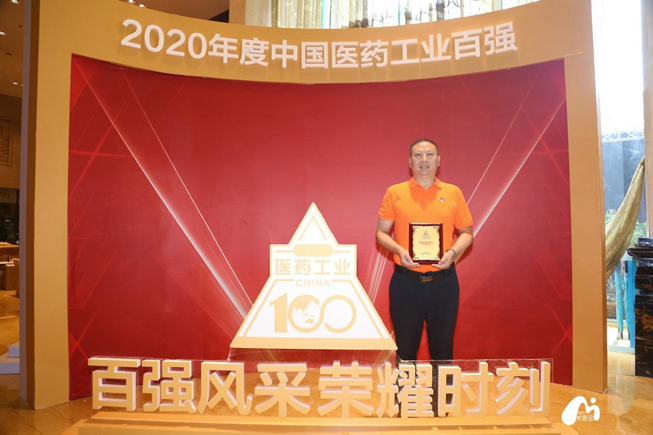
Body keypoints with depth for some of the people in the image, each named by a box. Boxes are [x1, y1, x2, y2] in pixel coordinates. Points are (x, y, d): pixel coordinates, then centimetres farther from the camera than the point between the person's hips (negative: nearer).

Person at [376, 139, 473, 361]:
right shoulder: (394, 193, 2)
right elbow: (381, 233, 3)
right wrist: (399, 250, -15)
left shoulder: (453, 193, 6)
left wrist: (453, 252, -9)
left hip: (443, 282, 1)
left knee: (443, 347, 13)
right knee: (405, 347, 12)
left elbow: (467, 232, 10)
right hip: (406, 282, -1)